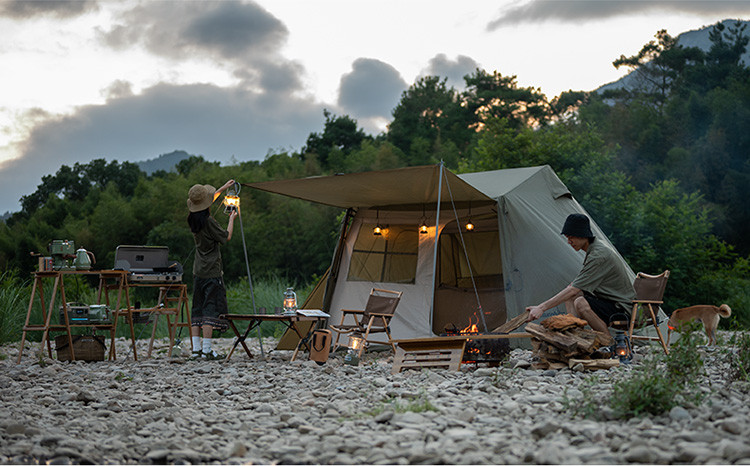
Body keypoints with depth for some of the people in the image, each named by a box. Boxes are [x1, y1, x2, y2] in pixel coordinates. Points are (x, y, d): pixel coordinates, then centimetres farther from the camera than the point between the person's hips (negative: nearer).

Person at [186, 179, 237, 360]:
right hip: (212, 272, -8)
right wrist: (232, 218, 10)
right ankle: (206, 350, -8)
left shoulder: (193, 219, 7)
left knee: (197, 309, 9)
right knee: (210, 309, -6)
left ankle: (196, 349, 8)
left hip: (198, 271, 8)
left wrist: (223, 188, 36)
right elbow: (226, 237, -5)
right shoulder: (208, 221, -16)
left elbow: (208, 200, 25)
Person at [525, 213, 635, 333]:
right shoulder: (594, 248, 7)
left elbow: (574, 290, -27)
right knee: (571, 295, 9)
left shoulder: (599, 255, -24)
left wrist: (542, 307, -28)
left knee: (581, 303, -31)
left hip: (622, 308, -10)